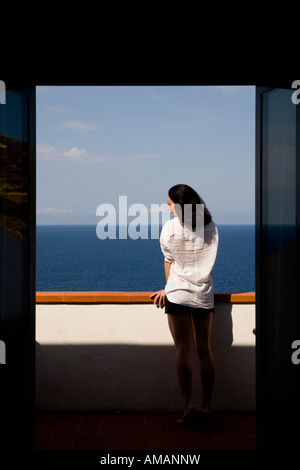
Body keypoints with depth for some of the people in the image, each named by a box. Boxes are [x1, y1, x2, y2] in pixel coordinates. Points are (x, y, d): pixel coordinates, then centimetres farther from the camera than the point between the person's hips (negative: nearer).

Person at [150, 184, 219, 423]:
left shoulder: (169, 228, -5)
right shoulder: (211, 227, 4)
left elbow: (168, 262, 4)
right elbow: (209, 262, 10)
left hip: (178, 294, -3)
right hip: (205, 294, 3)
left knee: (182, 348, -1)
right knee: (205, 350, 8)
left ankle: (189, 403, -6)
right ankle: (207, 404, 13)